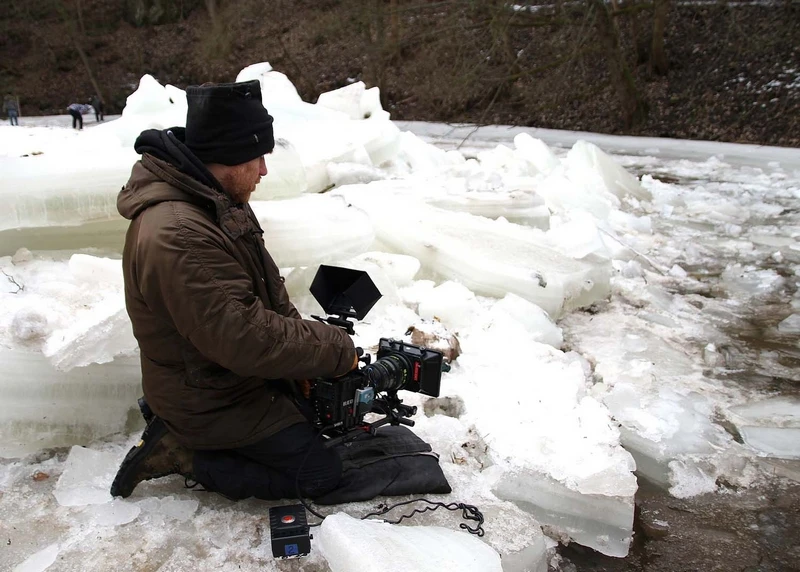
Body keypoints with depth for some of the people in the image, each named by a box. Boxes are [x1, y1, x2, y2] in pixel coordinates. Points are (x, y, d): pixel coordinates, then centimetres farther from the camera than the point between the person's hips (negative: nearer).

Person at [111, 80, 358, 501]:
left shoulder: (219, 202, 1)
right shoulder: (177, 237, -32)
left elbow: (267, 289, 6)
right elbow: (245, 337, -34)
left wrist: (305, 348, -5)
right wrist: (337, 349, -23)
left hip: (240, 373, 10)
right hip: (211, 400, -9)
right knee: (320, 473, -5)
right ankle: (178, 452, 0)